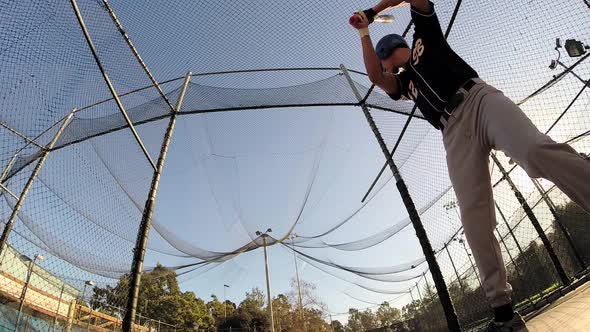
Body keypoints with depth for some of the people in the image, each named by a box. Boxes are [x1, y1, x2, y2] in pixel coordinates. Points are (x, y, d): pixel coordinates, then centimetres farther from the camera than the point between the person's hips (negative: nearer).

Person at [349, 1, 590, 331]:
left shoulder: (425, 35, 30)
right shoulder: (403, 83, 34)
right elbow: (374, 76, 18)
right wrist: (364, 32, 22)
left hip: (479, 99, -2)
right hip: (454, 133, 3)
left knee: (537, 152, -34)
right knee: (475, 219, -14)